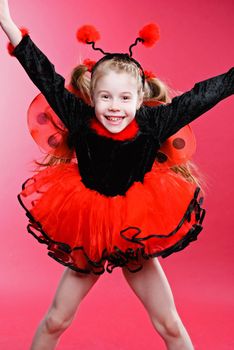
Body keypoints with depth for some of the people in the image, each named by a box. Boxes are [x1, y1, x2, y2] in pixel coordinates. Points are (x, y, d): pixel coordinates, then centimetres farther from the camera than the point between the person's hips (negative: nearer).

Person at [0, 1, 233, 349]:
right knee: (55, 321, 13)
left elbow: (201, 96, -11)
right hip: (86, 231, 0)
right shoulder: (81, 119, -15)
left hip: (138, 234, 0)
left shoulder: (152, 123, -15)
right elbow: (46, 78, -14)